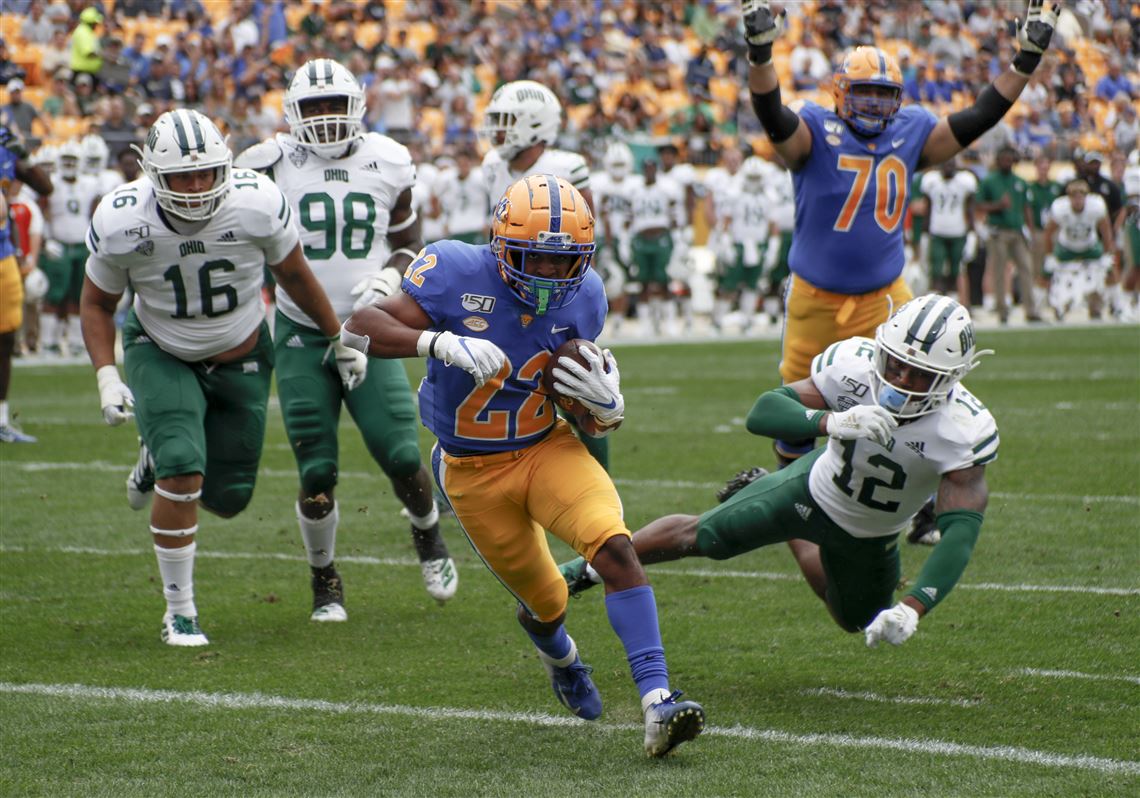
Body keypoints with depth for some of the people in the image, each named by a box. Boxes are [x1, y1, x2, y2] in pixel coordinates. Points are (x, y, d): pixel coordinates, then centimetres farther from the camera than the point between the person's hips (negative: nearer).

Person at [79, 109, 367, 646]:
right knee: (182, 473, -22)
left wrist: (340, 339, 7)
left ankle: (160, 460, 40)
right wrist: (106, 376, -18)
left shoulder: (257, 203, -25)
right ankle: (180, 611, -5)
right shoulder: (121, 222, -25)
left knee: (228, 498, 5)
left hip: (241, 358, 2)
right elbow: (96, 303, -6)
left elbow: (293, 274, -4)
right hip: (161, 356, -2)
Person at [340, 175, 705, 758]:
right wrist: (440, 342, -42)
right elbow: (360, 327, -27)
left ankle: (656, 700, -26)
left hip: (547, 448, 2)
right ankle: (560, 655, 52)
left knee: (615, 549, -25)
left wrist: (605, 403, -22)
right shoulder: (457, 274, -21)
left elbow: (596, 422, 3)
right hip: (474, 473, -2)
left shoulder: (582, 297, -9)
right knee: (545, 601, 13)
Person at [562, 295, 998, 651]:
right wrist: (833, 422, -57)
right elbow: (762, 413, -37)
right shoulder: (855, 366, -33)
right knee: (699, 536, 1)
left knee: (858, 621, 25)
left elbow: (960, 532, -43)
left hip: (869, 537, 1)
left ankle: (795, 543, 52)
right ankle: (583, 571, 25)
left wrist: (911, 609, -56)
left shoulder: (963, 430, -38)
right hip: (814, 486, -1)